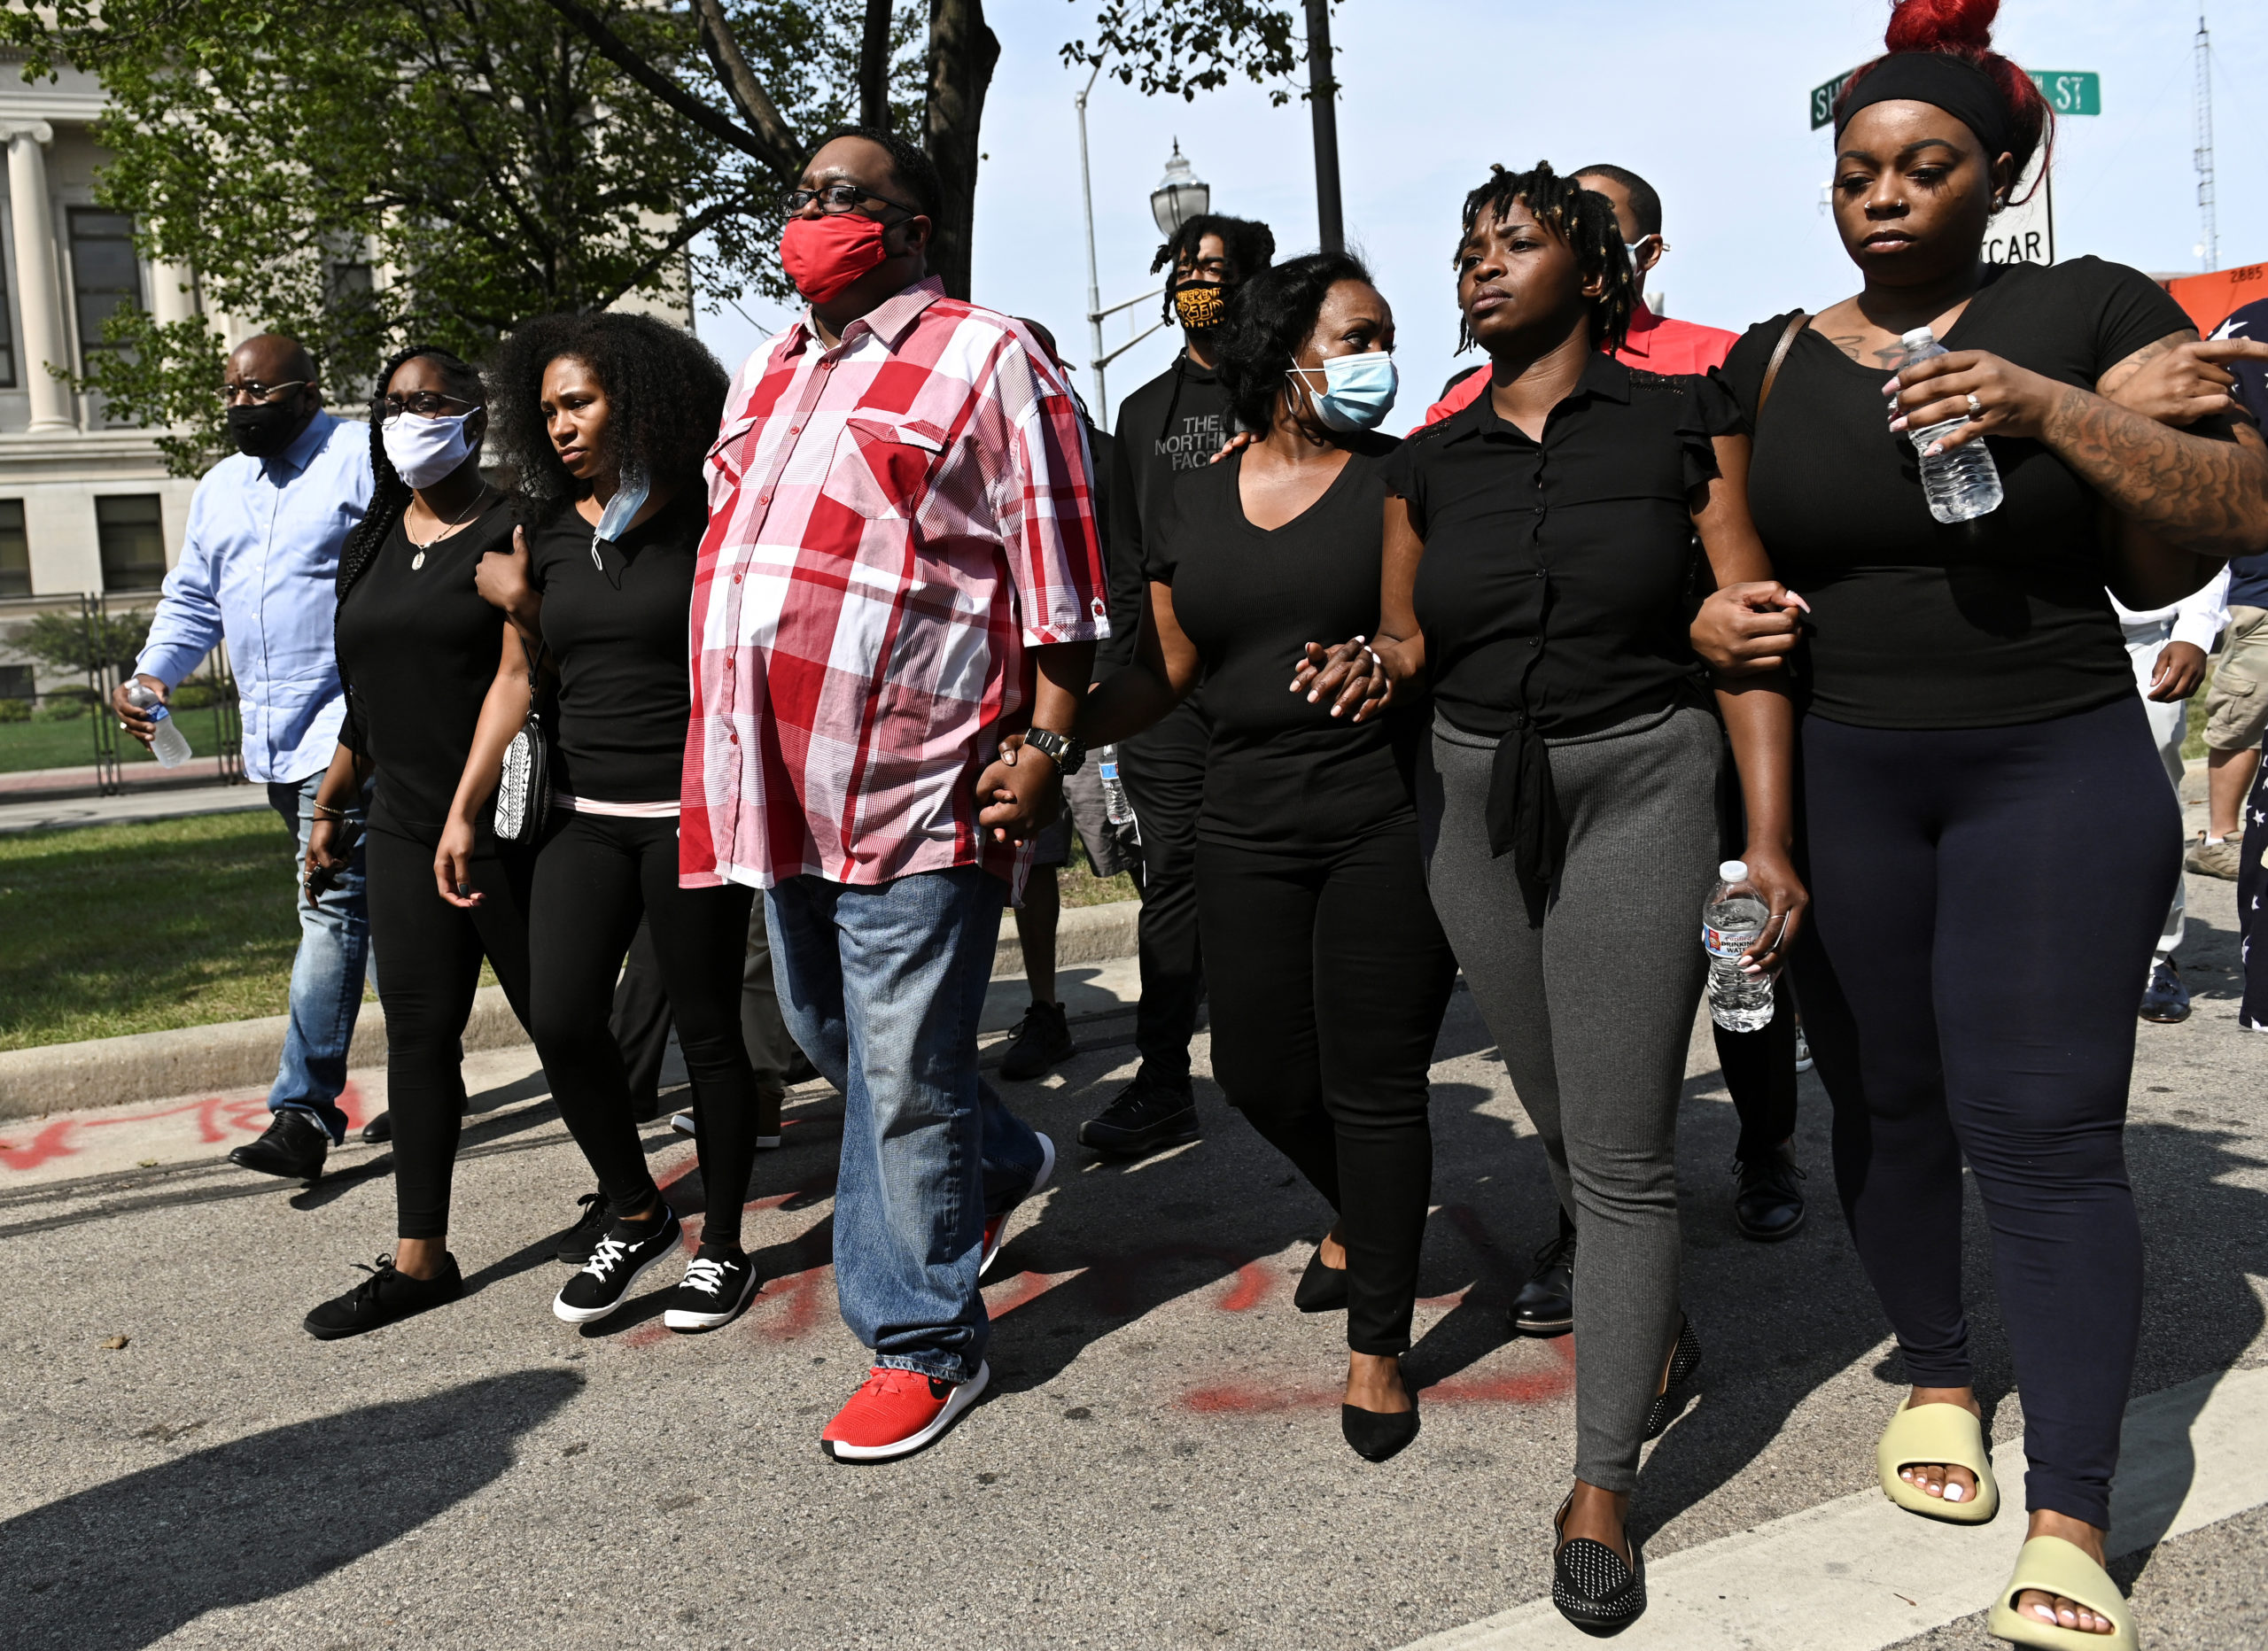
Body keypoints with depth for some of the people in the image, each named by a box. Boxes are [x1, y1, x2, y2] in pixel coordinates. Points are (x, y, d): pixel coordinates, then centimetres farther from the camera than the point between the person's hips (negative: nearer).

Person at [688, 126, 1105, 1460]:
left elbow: (1059, 584, -7)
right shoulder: (768, 372, 19)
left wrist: (1049, 747, -14)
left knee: (905, 1077, -1)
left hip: (915, 790, -8)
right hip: (784, 787, 8)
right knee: (833, 1037, 21)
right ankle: (1004, 1164, 46)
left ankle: (925, 1346, 15)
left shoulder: (983, 361, -4)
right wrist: (725, 763, 20)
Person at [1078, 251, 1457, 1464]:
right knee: (1261, 1069, 9)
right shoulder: (1195, 508, 10)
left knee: (1375, 1081, -1)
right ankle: (1364, 1215, 41)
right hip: (1250, 827, 4)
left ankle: (1377, 1344, 14)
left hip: (1391, 819, -4)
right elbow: (1164, 671, 10)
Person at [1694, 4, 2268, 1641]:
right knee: (1887, 1106, 10)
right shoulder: (1772, 360, 9)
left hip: (2055, 774, -3)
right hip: (1836, 782, 3)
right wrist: (1710, 612, -6)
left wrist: (2052, 413, -21)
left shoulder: (2089, 309, 0)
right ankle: (1938, 1375, 32)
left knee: (2045, 1130, -7)